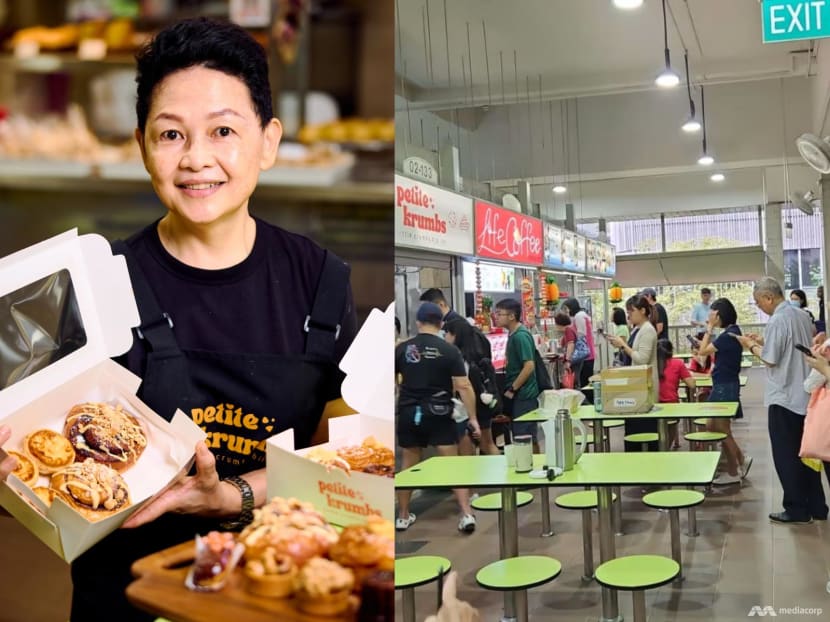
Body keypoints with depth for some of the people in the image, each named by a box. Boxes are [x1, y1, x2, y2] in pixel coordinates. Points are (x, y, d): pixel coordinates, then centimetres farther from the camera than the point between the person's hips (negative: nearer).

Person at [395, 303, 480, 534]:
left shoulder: (402, 348, 1)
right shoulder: (449, 350, -6)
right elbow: (463, 386, -10)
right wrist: (473, 418, -5)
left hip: (408, 413, 2)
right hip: (438, 414, -2)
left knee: (409, 465, 14)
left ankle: (403, 516, 22)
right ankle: (467, 514, -3)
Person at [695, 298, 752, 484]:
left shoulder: (729, 335, -21)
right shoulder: (732, 332, 9)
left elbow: (703, 351, -18)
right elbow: (711, 351, 15)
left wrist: (710, 328, -12)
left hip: (725, 387, -10)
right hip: (723, 385, 10)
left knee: (723, 430, 2)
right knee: (712, 426, 15)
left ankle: (733, 473, 14)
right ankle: (741, 459, 23)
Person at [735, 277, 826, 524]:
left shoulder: (777, 320, -18)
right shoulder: (802, 316, 8)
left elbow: (770, 359, -18)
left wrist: (751, 346, -2)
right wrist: (763, 341, 13)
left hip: (784, 398, -8)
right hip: (805, 395, 8)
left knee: (786, 456, 2)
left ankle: (797, 511, 7)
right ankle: (816, 507, 20)